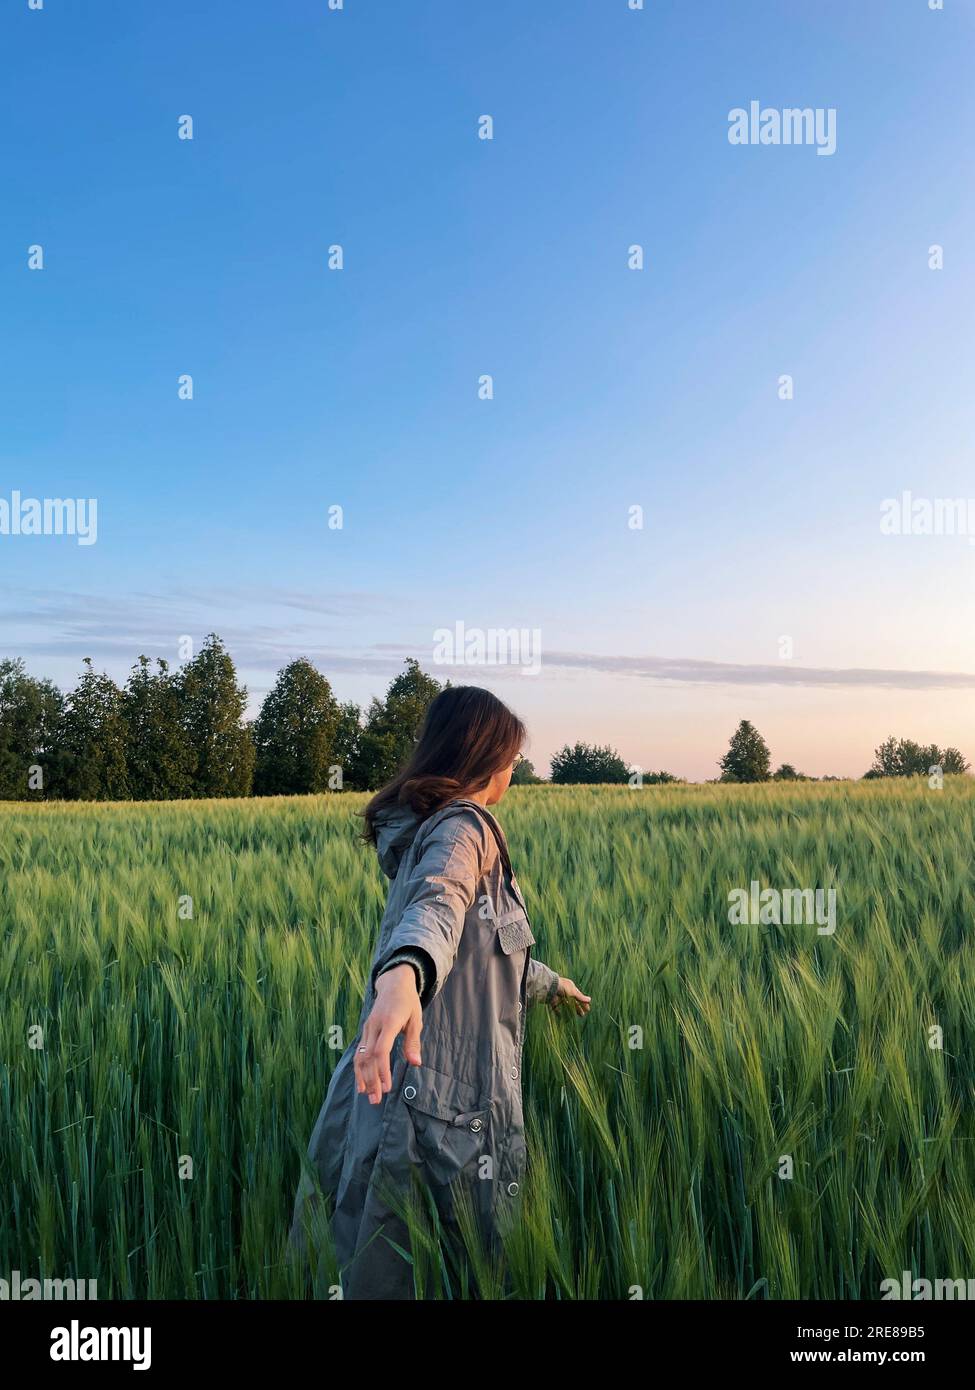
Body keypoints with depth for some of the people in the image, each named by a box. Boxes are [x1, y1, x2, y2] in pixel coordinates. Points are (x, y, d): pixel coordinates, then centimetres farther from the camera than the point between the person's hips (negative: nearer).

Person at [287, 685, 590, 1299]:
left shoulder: (422, 825, 17)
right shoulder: (462, 824, -12)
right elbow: (437, 905, -36)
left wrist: (550, 983, 46)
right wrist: (403, 973, -58)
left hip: (398, 1088, 10)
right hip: (448, 1095, -10)